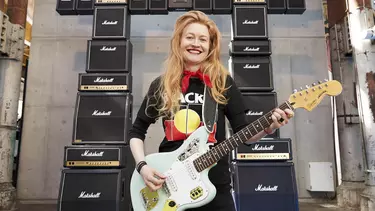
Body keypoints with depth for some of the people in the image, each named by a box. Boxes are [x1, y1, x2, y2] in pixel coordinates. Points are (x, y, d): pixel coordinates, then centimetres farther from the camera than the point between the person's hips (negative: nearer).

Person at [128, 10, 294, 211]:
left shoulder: (223, 82, -1)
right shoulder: (161, 85, 1)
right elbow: (137, 131, 7)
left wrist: (268, 127, -18)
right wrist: (142, 166, -6)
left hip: (215, 185, 0)